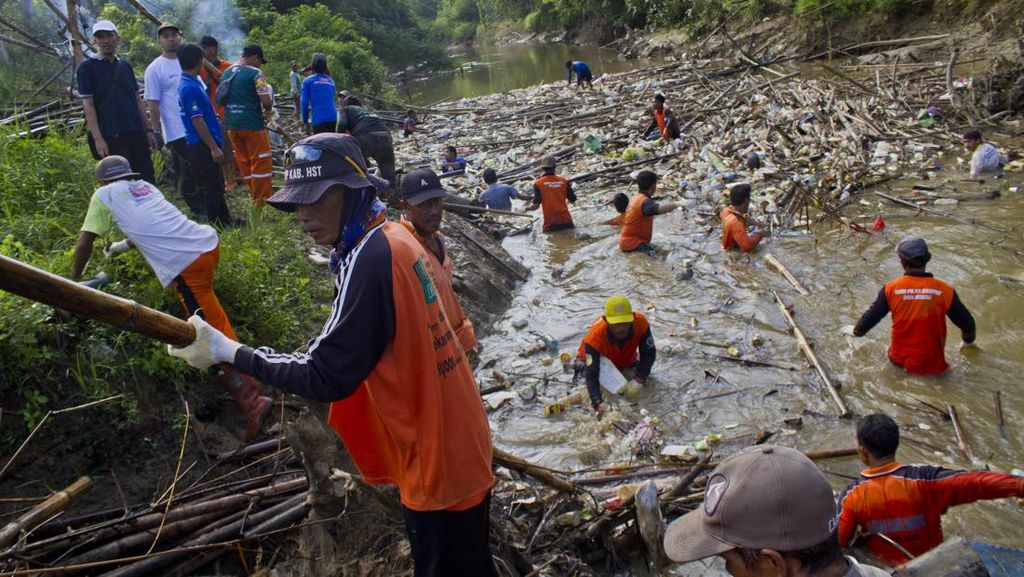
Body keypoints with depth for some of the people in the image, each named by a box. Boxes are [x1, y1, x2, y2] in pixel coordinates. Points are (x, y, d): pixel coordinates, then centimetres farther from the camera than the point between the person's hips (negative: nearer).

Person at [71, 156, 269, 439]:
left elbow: (84, 244, 14)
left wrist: (73, 280, 28)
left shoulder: (104, 195, 13)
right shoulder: (146, 186, 29)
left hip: (186, 263, -6)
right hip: (209, 240, 6)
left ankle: (251, 400, -12)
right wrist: (125, 244, 58)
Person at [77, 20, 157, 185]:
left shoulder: (125, 65, 15)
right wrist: (98, 138, -14)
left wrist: (148, 130, 12)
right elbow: (88, 104, -6)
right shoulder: (87, 67, 0)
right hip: (110, 137, -5)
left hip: (136, 133, 5)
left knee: (148, 181, 5)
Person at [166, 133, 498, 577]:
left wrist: (228, 352, -17)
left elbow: (325, 377, -23)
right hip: (461, 445, 9)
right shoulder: (395, 238, 4)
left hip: (435, 462, -9)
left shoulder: (368, 260, -24)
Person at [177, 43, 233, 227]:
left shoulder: (193, 83, 12)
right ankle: (218, 225, 3)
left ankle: (225, 222, 26)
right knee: (211, 189, -3)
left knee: (216, 186, 17)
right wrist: (214, 148, -20)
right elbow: (197, 121, -20)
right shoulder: (190, 88, -18)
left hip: (205, 144, 10)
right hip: (202, 145, -10)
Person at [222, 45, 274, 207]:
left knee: (244, 163, 12)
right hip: (252, 125, -7)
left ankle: (256, 196, 20)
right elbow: (266, 101, -17)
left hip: (232, 125, 7)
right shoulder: (255, 73, -10)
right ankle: (263, 200, 1)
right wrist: (268, 109, 4)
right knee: (261, 162, 0)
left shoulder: (226, 73, 12)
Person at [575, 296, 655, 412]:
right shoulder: (595, 336, -46)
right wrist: (597, 402, -59)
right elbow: (591, 374, -46)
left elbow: (649, 353, -26)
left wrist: (640, 378, -40)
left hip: (626, 363, 2)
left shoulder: (640, 322, -39)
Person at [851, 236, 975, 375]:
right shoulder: (944, 291, -12)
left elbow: (871, 316, -4)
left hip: (899, 360, 2)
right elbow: (966, 322, -1)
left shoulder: (891, 288, -13)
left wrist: (857, 331, 17)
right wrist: (968, 340, 21)